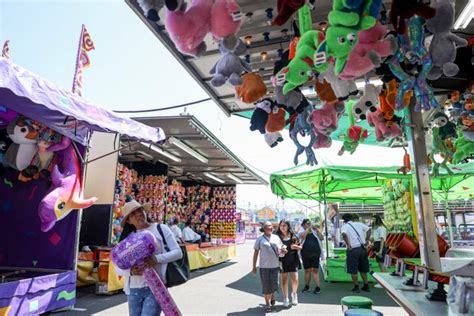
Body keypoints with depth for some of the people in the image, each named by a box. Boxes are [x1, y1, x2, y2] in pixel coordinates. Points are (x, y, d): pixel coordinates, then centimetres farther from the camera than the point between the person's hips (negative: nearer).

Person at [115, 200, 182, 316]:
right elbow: (118, 267, 7)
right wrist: (130, 271, -15)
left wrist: (157, 259, -22)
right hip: (134, 289, 4)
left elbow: (178, 252, -6)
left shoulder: (161, 229, 0)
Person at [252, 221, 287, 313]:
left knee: (274, 284, 2)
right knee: (266, 286, 3)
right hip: (264, 266, -2)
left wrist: (283, 250, -11)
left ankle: (272, 295, 36)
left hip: (275, 265, 2)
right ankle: (267, 304, 21)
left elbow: (281, 249, 14)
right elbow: (256, 253, 2)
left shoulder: (276, 237, 8)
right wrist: (254, 266, 1)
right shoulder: (260, 239, 0)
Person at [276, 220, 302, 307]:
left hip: (293, 260, 1)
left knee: (295, 279, -1)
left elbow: (300, 247, 8)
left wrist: (295, 247, -12)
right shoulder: (277, 236, -3)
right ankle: (285, 298, 22)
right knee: (284, 280, 5)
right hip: (283, 261, -1)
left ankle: (294, 294, 28)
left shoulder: (293, 236, 1)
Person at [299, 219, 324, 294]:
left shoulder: (315, 232, 9)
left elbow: (321, 238, -1)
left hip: (315, 253, 0)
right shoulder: (302, 232, 6)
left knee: (315, 270, -3)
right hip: (305, 254, 0)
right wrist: (309, 228, -14)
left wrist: (317, 229, -8)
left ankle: (318, 287, -1)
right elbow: (303, 235, -17)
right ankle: (307, 286, 22)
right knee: (307, 270, 8)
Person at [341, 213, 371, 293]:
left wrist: (348, 245, -17)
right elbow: (368, 229, 14)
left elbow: (344, 234, -25)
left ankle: (356, 287, 11)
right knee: (363, 269, 20)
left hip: (353, 250, -5)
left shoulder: (344, 226, -6)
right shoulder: (359, 224, 10)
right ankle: (366, 286, 27)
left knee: (353, 270, 7)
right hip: (363, 248, 6)